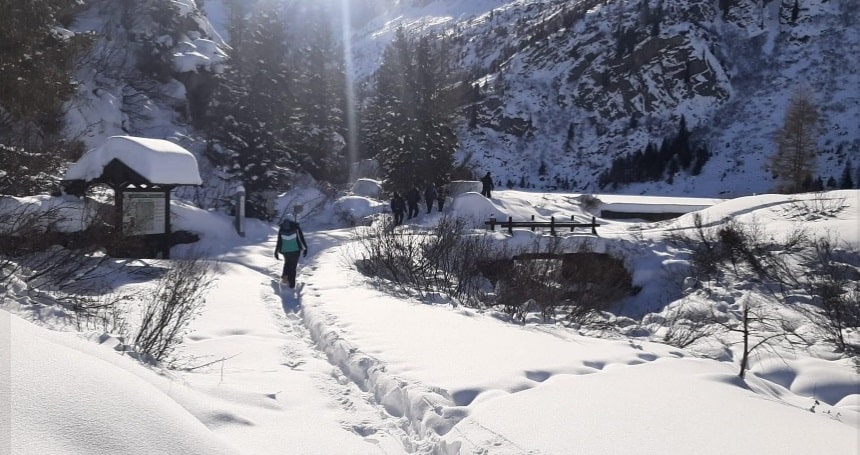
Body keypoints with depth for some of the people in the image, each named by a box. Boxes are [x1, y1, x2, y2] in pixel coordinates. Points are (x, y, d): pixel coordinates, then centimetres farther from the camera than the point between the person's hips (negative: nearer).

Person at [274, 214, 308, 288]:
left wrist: (276, 252, 12)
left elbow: (279, 241, 6)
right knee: (293, 266, 4)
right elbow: (301, 238, -2)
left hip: (285, 250, 3)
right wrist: (305, 248, 7)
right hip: (295, 250, -2)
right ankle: (292, 284, 1)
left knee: (287, 263, 27)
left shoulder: (281, 228, 5)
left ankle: (285, 276, 10)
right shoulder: (296, 227, -2)